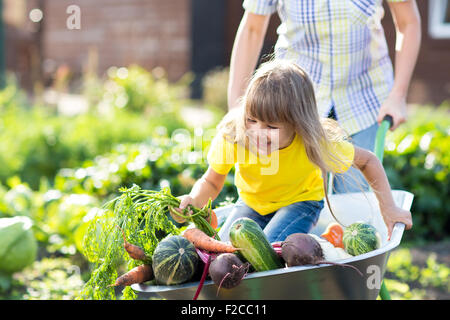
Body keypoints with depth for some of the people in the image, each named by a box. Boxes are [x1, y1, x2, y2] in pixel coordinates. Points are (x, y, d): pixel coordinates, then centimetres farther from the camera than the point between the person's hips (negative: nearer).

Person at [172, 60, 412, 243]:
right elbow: (211, 182, -15)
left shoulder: (315, 143, -30)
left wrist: (388, 209, -14)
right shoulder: (232, 137, -29)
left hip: (300, 201, -2)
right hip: (251, 202, 2)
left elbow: (368, 161, -14)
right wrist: (194, 200, -37)